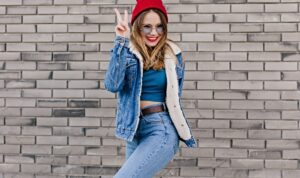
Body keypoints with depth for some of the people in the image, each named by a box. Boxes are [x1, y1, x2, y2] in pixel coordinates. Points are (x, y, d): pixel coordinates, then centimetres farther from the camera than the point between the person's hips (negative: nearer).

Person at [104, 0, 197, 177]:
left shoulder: (172, 54, -1)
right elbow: (112, 85, -20)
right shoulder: (128, 52, -3)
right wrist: (121, 41, -24)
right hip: (135, 130, 3)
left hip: (161, 130, -3)